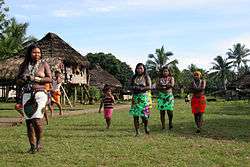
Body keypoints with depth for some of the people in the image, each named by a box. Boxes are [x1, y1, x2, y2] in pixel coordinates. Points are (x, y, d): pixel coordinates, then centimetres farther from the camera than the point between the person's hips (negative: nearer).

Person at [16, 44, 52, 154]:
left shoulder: (44, 64, 6)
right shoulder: (24, 65, 14)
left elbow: (49, 79, -1)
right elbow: (18, 81, 17)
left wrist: (36, 79, -11)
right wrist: (24, 80, -5)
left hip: (40, 94, -3)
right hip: (27, 95, 4)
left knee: (37, 119, -15)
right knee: (28, 121, 2)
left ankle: (39, 141, 7)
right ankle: (32, 146, 11)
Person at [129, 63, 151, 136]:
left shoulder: (146, 77, 3)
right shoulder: (134, 77, 14)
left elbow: (149, 87, -6)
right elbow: (131, 86, 18)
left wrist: (141, 88, -16)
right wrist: (133, 88, -3)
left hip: (143, 97, -3)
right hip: (135, 97, 4)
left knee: (144, 114, -7)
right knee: (135, 114, -2)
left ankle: (146, 127, 21)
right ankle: (137, 131, 4)